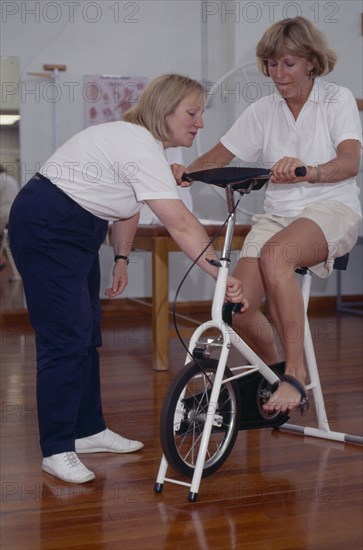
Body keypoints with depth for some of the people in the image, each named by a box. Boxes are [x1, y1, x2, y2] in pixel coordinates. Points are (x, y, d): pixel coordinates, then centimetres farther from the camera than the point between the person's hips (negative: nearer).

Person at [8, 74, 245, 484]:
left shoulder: (142, 141, 8)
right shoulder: (142, 148, -24)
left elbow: (127, 207, 16)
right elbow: (181, 224, -31)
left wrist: (121, 259, 12)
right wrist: (222, 275, -32)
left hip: (74, 232, 11)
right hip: (45, 230, -11)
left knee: (87, 332, 12)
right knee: (66, 337, -11)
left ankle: (88, 431, 22)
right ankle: (57, 451, -2)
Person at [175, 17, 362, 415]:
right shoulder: (262, 111, 10)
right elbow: (219, 156, 5)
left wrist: (307, 171, -37)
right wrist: (185, 171, -18)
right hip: (277, 214, 4)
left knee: (274, 254, -38)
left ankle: (296, 373, -27)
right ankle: (275, 372, 13)